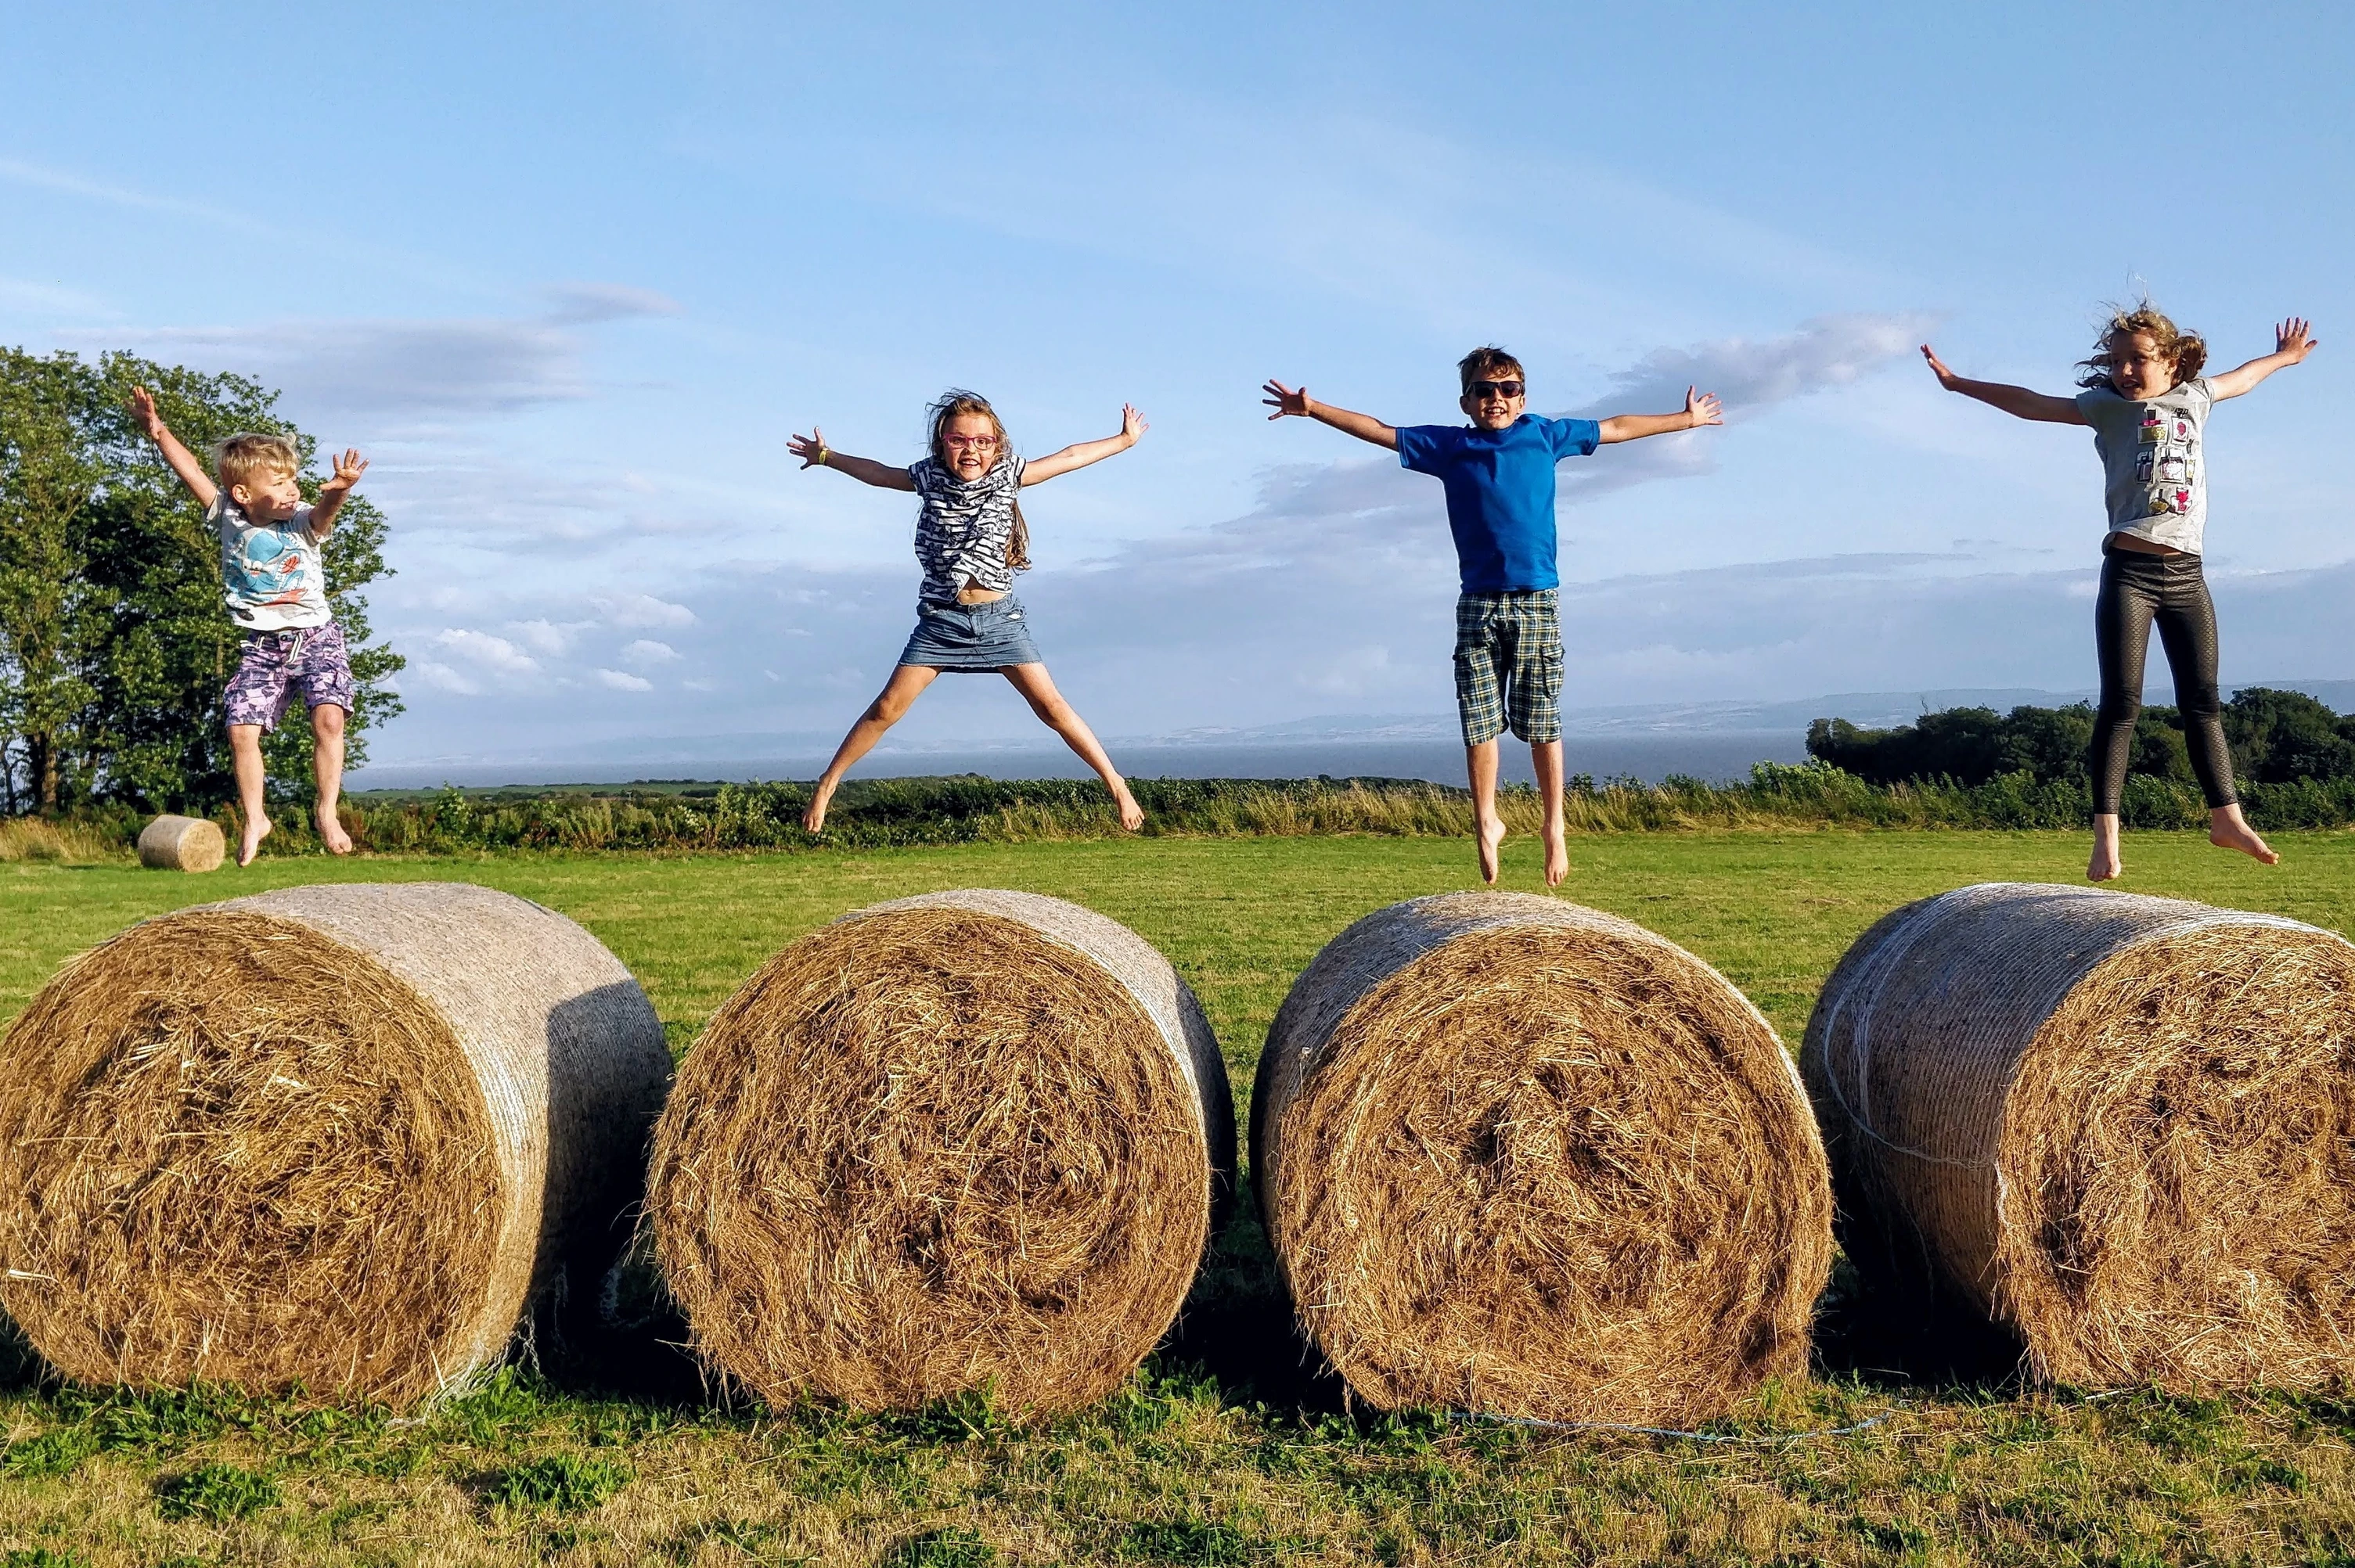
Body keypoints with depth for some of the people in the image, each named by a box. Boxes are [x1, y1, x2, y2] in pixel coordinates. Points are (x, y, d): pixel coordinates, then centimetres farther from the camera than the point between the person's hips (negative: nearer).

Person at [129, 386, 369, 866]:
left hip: (316, 637, -2)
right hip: (261, 646, 2)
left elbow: (324, 509, -29)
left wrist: (339, 489, -51)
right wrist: (158, 430, -8)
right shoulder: (229, 519, 0)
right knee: (242, 731, -5)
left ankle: (327, 810, -5)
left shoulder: (302, 524, -7)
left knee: (328, 718, -20)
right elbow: (193, 473, 0)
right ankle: (254, 819, 14)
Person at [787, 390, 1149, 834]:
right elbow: (877, 473, 19)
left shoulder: (1008, 475, 0)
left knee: (1050, 705, -6)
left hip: (999, 618, 0)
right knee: (887, 708, -2)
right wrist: (827, 457, 31)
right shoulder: (929, 477, 2)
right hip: (941, 620, 1)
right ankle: (827, 784, 11)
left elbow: (1070, 457, 10)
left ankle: (1116, 784, 1)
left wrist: (1125, 439, 16)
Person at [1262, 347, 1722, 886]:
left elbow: (1615, 428, 22)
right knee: (1479, 724, 0)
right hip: (1478, 603, 0)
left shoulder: (1544, 435, 10)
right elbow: (1379, 431, 11)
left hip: (1537, 601, 0)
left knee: (1543, 724, 2)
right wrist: (1313, 409, 6)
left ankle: (1554, 828, 13)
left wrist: (1686, 418, 30)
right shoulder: (1448, 445, 9)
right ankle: (1487, 823, 14)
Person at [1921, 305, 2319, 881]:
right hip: (2129, 570, -4)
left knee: (2203, 700, 9)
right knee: (2121, 703, -7)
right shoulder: (2109, 405, 5)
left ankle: (2227, 818, 19)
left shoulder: (2194, 397, 15)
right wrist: (1959, 384, -6)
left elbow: (2239, 379, 36)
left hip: (2186, 574, 4)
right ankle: (2106, 833, -7)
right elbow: (2033, 404, 0)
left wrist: (2282, 357, 54)